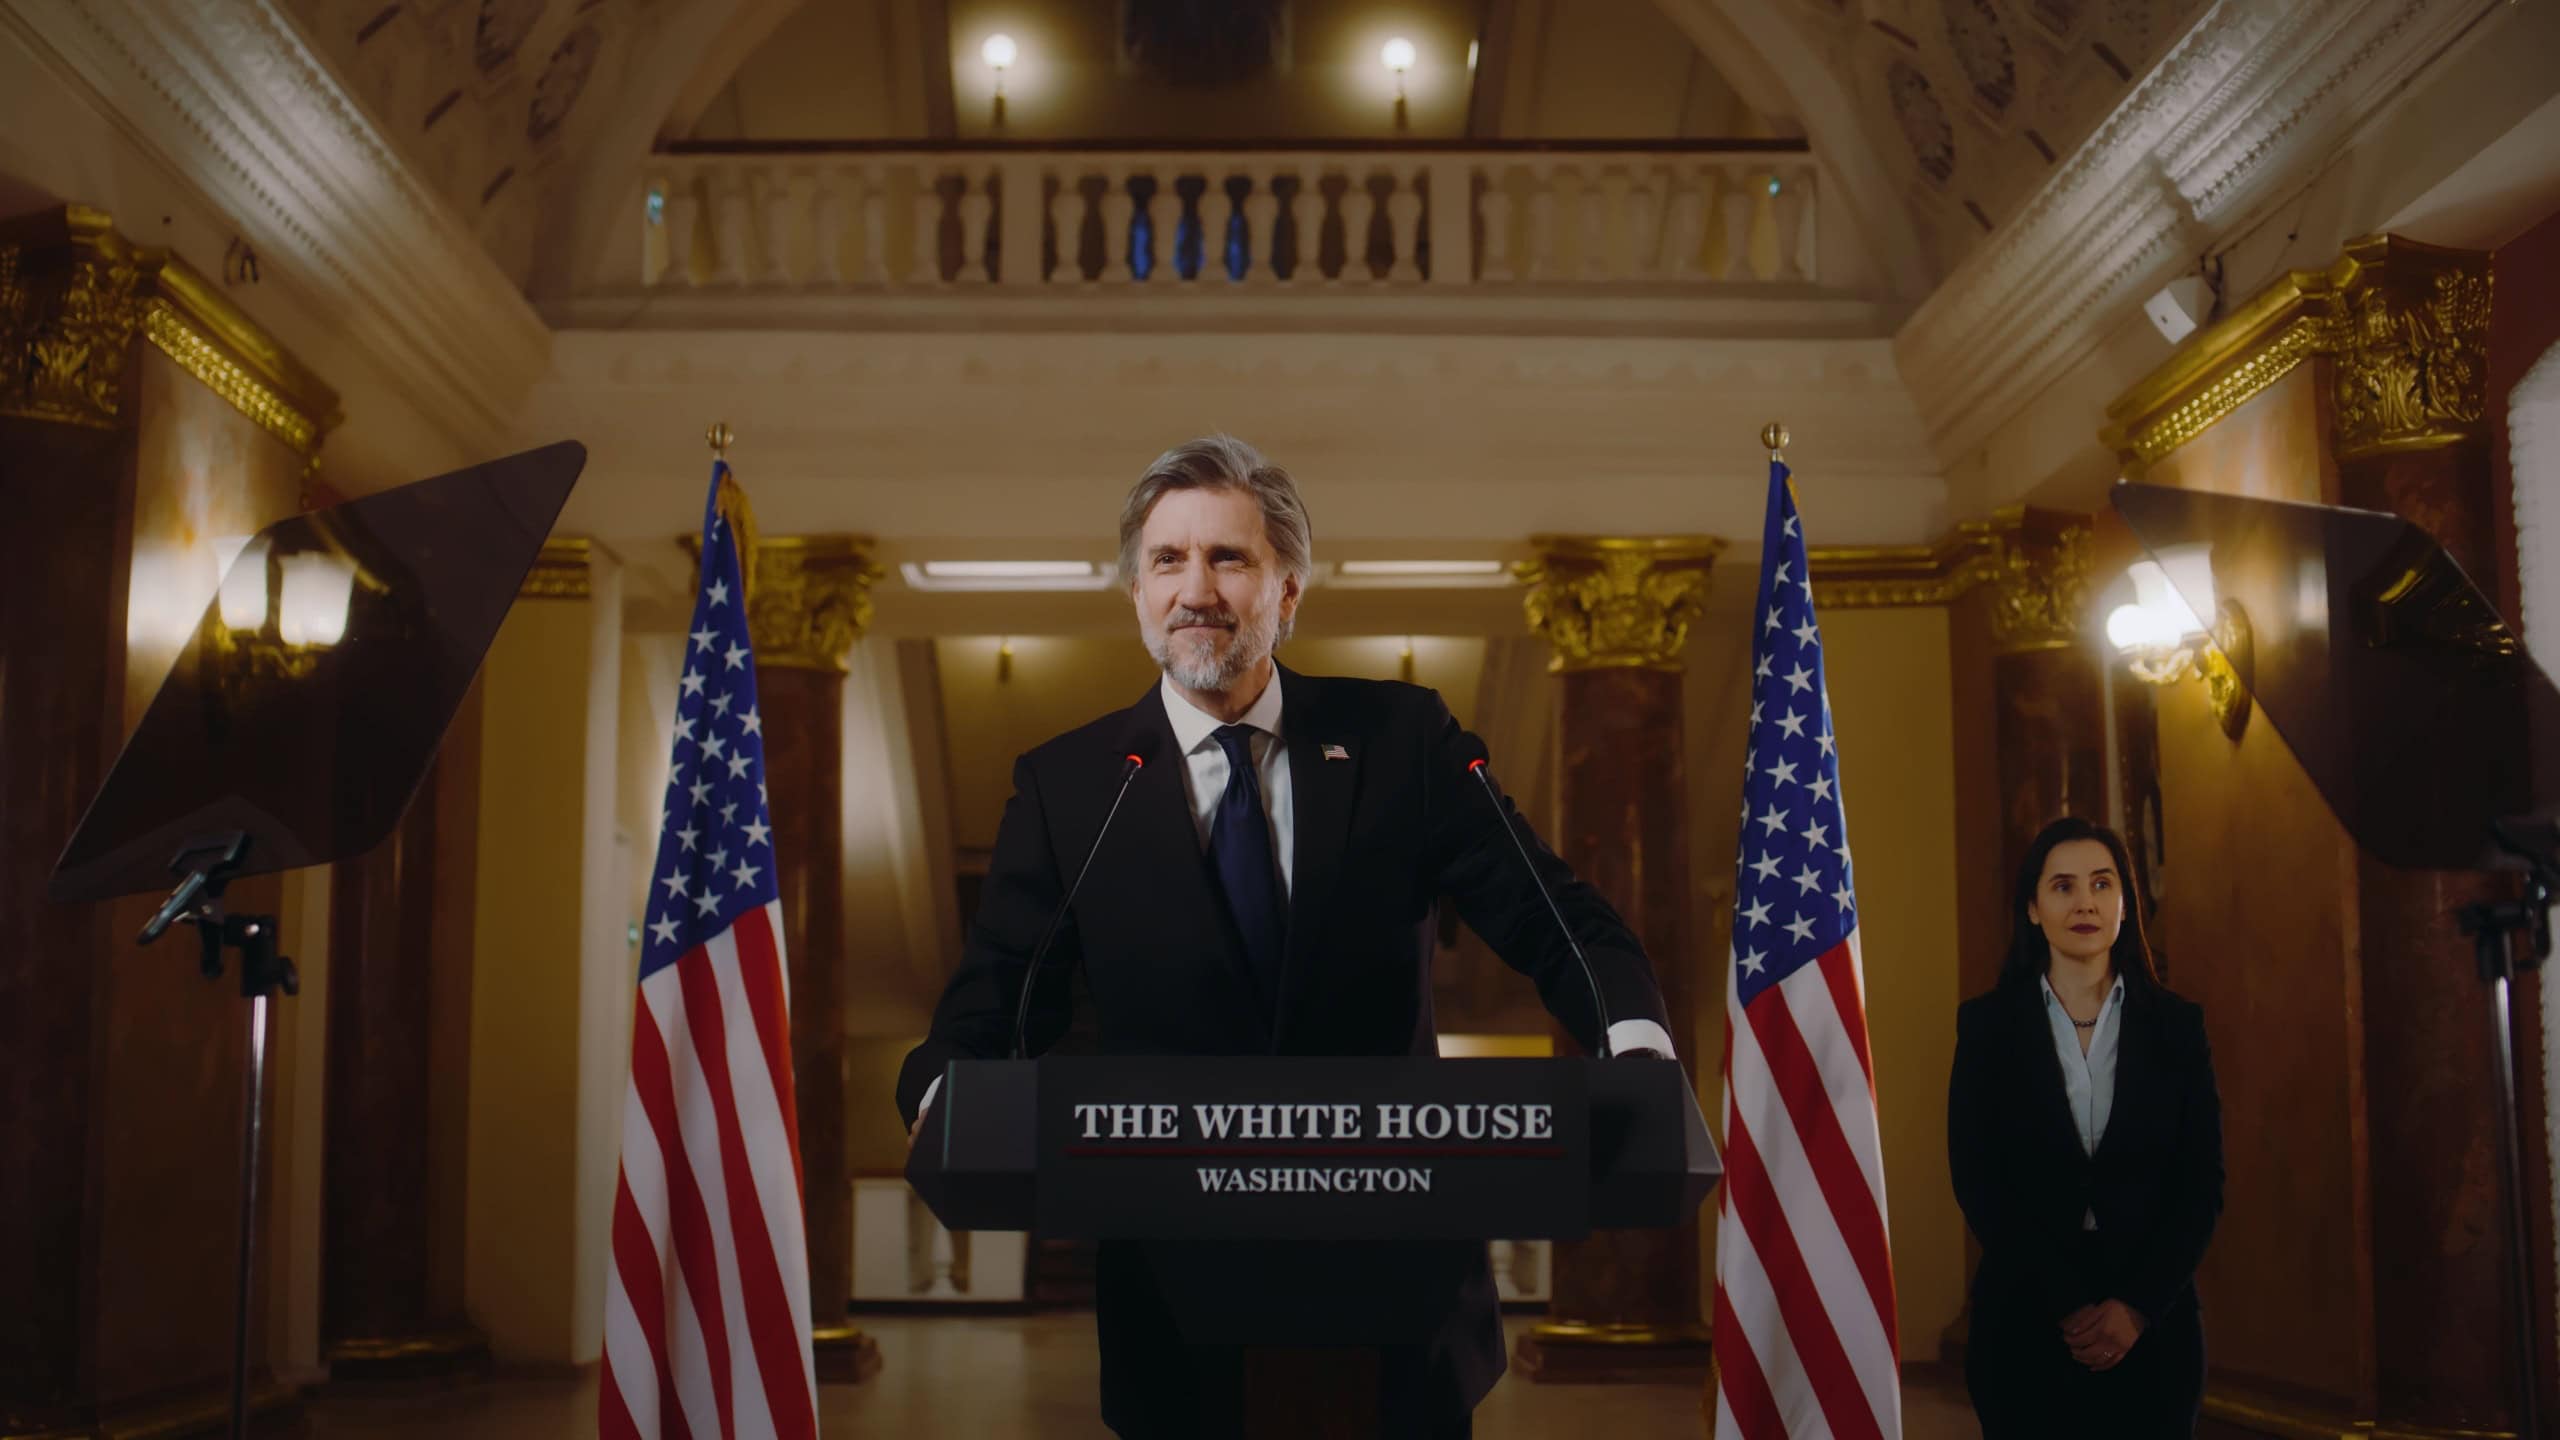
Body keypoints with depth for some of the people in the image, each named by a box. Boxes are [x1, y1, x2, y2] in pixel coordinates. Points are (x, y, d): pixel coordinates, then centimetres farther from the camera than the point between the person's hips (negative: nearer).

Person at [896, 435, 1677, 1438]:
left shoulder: (1400, 737, -1)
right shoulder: (1065, 786, 0)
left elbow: (1556, 922, -5)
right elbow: (992, 1006, -3)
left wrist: (1635, 1050, -25)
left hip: (1396, 1276, 1)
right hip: (1176, 1289, 0)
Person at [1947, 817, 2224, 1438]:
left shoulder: (2176, 1024, 4)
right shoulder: (1987, 1024, 0)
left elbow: (2203, 1184, 0)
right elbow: (1977, 1182, -5)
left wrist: (2136, 1307, -11)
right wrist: (2067, 1307, -12)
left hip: (2152, 1325, 1)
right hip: (2024, 1318, -1)